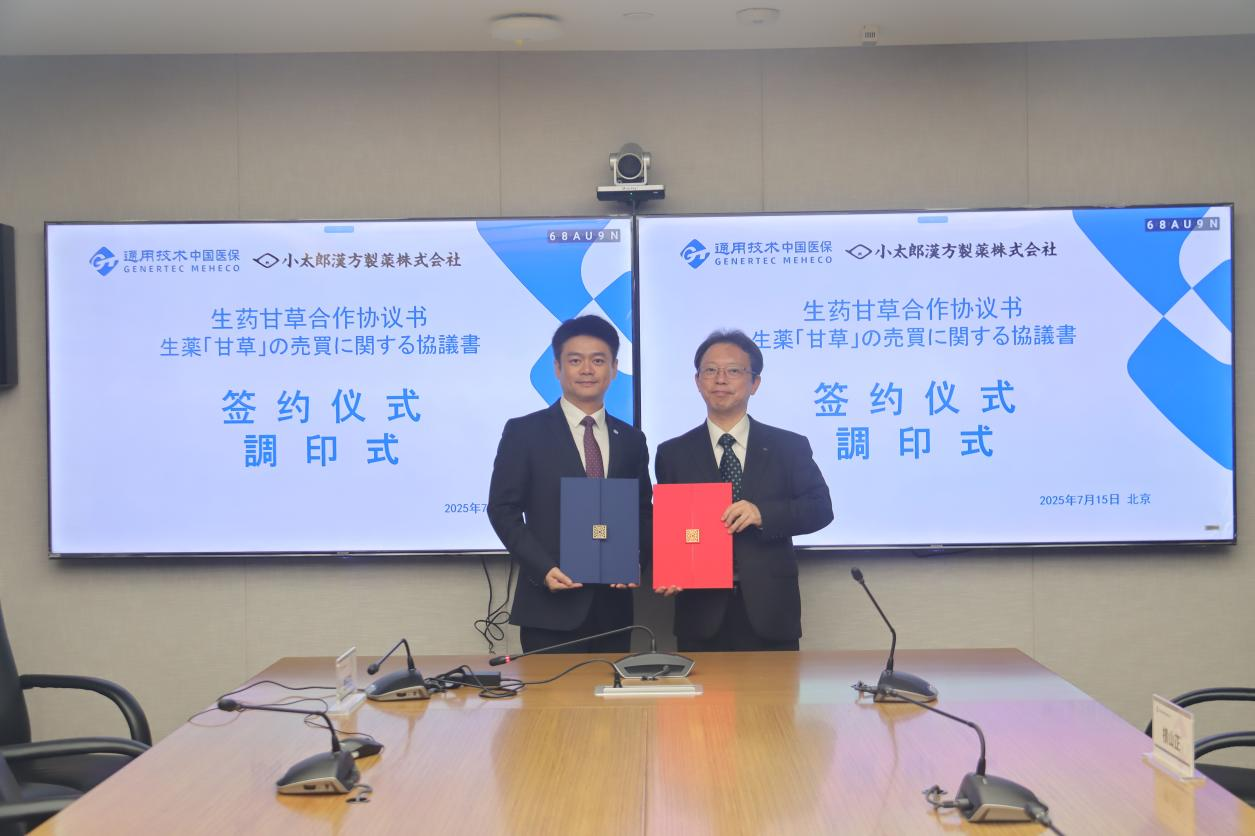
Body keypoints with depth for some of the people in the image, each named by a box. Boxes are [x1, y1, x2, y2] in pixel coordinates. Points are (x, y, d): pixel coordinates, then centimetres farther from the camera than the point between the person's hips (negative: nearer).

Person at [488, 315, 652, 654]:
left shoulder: (631, 440, 12)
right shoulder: (524, 432, 0)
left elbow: (642, 514, 15)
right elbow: (502, 510, -3)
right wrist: (543, 569, -14)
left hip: (613, 606, 4)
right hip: (551, 606, -3)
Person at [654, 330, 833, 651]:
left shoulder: (790, 447, 6)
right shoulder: (673, 454, 8)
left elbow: (820, 508, -2)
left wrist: (763, 513, -18)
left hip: (769, 617, 0)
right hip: (702, 617, 0)